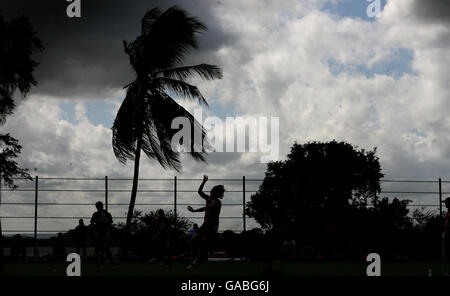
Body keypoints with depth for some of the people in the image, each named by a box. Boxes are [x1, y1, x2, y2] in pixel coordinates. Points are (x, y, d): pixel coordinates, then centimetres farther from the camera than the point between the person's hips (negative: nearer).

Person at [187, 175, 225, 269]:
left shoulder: (217, 202, -14)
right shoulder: (209, 199, 10)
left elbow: (206, 208, -23)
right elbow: (200, 191, 17)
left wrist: (194, 210, -25)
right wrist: (204, 181, 6)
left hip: (213, 225, -8)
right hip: (206, 223, 8)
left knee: (203, 241, -16)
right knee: (194, 239, -4)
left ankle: (195, 262, -15)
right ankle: (194, 259, -1)